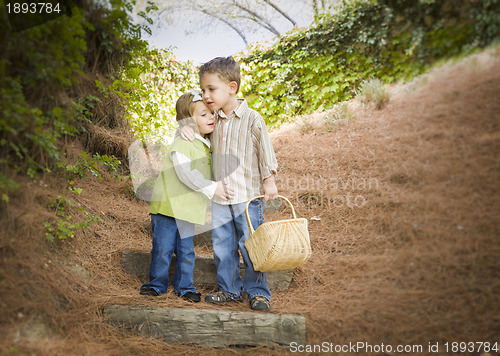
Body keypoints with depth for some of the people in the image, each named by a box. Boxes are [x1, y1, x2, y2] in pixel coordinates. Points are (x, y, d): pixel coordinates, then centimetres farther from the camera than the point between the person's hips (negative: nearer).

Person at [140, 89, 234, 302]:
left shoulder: (207, 145, 11)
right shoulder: (181, 144, -17)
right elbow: (186, 174, -25)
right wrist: (212, 188, -28)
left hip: (188, 209, 7)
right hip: (167, 204, -7)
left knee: (186, 251, 9)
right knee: (163, 248, 2)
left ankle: (184, 286, 21)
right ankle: (157, 283, 18)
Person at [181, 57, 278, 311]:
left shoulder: (251, 119, -8)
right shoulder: (213, 120, 8)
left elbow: (265, 150, -3)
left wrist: (269, 180, -5)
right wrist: (186, 129, 4)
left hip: (248, 195, -5)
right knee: (222, 246, 9)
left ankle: (258, 291, 12)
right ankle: (229, 289, 21)